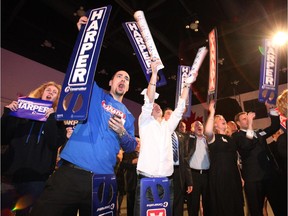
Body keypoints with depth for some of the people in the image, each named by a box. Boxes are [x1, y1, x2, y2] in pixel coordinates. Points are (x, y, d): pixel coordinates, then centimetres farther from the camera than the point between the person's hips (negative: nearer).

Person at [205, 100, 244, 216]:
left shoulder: (230, 138, 15)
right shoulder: (213, 137, -5)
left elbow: (234, 158, 19)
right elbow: (207, 131, -32)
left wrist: (240, 175, 15)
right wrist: (212, 112, -28)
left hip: (233, 174, 7)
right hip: (219, 175, -7)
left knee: (236, 204, 14)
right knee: (222, 205, 1)